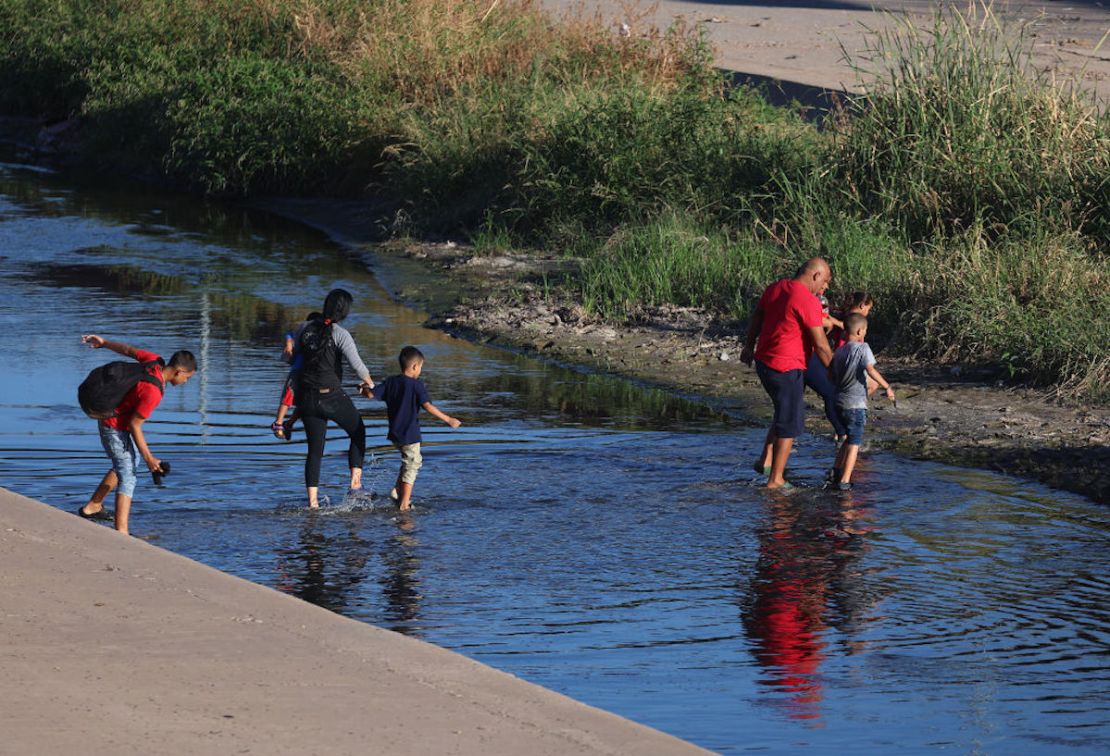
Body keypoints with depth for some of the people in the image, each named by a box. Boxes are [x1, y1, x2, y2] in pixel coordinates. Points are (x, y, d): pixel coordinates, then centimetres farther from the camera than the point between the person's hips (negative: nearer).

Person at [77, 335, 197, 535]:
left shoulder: (153, 361, -10)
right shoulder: (153, 392, -33)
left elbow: (128, 350, 7)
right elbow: (134, 425, -27)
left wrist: (103, 343, 25)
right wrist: (148, 458, -22)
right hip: (115, 428, -10)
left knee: (127, 465, 28)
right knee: (128, 477, -14)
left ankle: (92, 507, 39)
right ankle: (121, 532, -24)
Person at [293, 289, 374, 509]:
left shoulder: (306, 328, 3)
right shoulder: (340, 334, -14)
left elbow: (294, 358, 13)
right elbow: (357, 365, -19)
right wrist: (369, 384, 0)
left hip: (306, 398, 5)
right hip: (331, 396, -5)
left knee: (315, 450, 12)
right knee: (358, 433, 21)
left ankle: (313, 501, 5)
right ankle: (355, 480, 12)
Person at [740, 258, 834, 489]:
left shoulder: (775, 288, 5)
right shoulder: (809, 302, -19)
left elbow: (756, 318, 18)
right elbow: (820, 346, -17)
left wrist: (749, 346, 33)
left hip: (764, 362, 9)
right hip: (787, 370, -9)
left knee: (785, 414, 26)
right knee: (790, 424, 3)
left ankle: (766, 461, 22)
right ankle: (775, 479, 8)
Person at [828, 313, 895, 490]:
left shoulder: (839, 352, 9)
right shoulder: (862, 348, -10)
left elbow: (834, 377, 13)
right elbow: (871, 370, -20)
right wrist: (887, 387, -16)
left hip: (839, 402, 7)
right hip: (856, 404, -7)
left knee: (849, 440, 23)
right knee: (854, 442, -3)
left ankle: (836, 472, 25)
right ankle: (844, 480, -9)